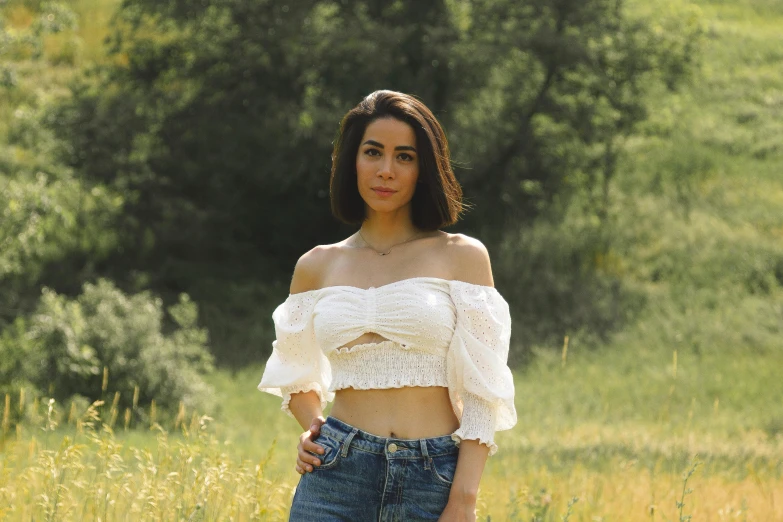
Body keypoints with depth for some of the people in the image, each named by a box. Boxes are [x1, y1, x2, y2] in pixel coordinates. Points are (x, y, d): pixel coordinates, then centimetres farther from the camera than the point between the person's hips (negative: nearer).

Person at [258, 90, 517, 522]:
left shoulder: (461, 257, 2)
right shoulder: (317, 267, 10)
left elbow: (483, 392, -2)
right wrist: (313, 429, 5)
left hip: (434, 484, -2)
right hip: (337, 476, 2)